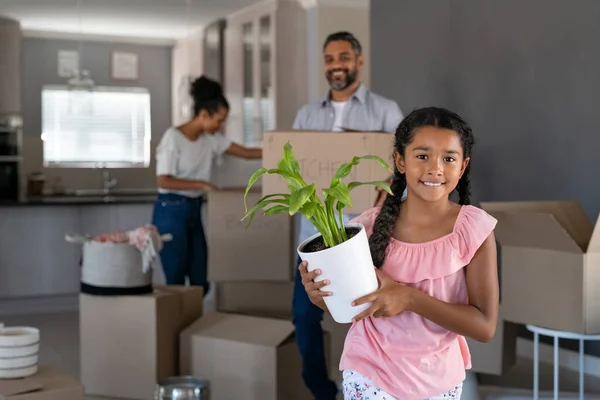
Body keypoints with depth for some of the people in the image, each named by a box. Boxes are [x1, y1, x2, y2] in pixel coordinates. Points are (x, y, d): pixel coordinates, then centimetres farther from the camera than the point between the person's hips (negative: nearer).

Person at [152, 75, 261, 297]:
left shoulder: (211, 138, 7)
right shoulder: (174, 137, -14)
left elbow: (245, 152, 5)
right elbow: (163, 181, -19)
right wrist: (201, 184, -18)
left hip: (194, 210, 7)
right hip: (171, 212, -7)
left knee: (201, 282, 7)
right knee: (176, 281, -2)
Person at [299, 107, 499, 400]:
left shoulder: (474, 229, -15)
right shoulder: (370, 225, -11)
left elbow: (485, 326, -14)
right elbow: (350, 306, 1)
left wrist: (410, 298, -25)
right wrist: (320, 295, -21)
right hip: (370, 376, 0)